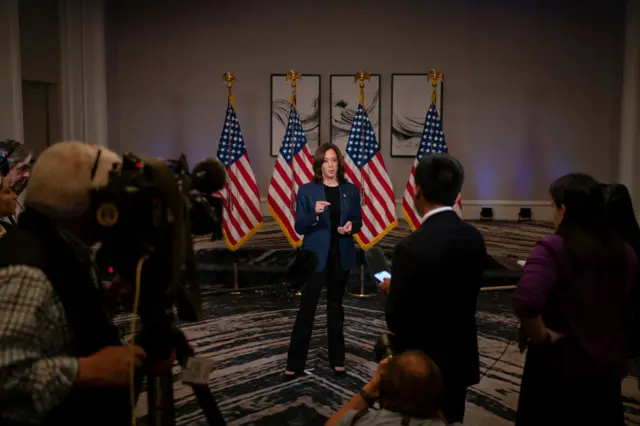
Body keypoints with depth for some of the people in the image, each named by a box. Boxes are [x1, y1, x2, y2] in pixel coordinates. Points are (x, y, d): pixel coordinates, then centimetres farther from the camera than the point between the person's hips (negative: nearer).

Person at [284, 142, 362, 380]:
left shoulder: (351, 190, 3)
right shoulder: (306, 191, -5)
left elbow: (358, 222, 9)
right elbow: (299, 228, -7)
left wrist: (350, 226, -13)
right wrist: (314, 213, -26)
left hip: (341, 256, 3)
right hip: (315, 256, -3)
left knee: (335, 307, 14)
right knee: (306, 309, -1)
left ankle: (337, 360, 24)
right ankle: (295, 364, 6)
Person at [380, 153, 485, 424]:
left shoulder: (412, 248, -26)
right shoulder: (474, 237, -5)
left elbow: (397, 321, -19)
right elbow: (460, 295, 6)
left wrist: (392, 290, 0)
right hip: (460, 359, 6)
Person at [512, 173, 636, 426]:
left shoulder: (553, 249, -20)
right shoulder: (625, 253, -2)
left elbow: (526, 301, -36)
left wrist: (541, 337, -19)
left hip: (559, 369, -5)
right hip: (608, 369, 5)